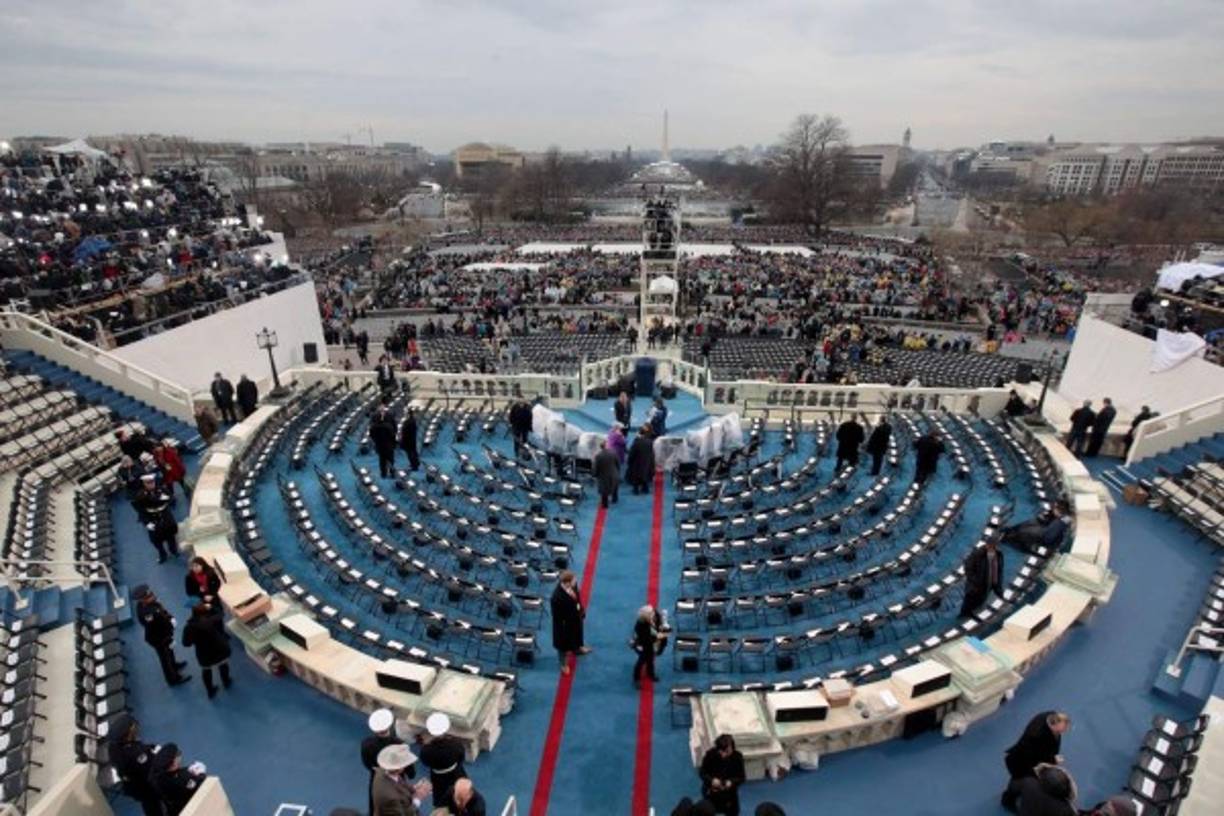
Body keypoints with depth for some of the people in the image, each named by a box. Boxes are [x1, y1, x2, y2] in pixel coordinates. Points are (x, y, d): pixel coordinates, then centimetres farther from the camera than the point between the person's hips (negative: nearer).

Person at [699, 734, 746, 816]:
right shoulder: (710, 754, -22)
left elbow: (741, 777, -11)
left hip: (730, 791, 1)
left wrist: (732, 782, -31)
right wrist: (711, 780, -31)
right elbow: (703, 773, -12)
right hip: (712, 789, -1)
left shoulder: (738, 757, -19)